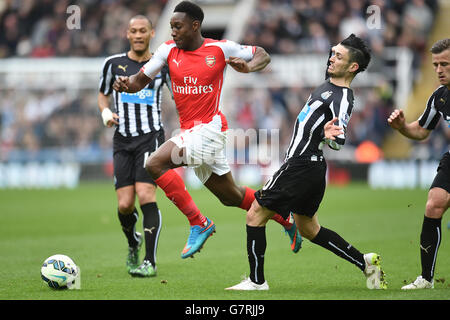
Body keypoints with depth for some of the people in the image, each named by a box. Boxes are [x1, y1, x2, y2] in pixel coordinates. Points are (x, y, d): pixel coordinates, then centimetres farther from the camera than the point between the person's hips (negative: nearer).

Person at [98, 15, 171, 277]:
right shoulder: (114, 63, 7)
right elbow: (103, 94, 22)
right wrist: (106, 112, 0)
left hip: (151, 137, -2)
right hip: (123, 140, 2)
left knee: (146, 195, -18)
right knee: (125, 204, -4)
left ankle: (150, 262, -13)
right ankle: (133, 243, 29)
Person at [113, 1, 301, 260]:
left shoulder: (221, 49, -5)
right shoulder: (169, 50, 7)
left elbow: (263, 55, 5)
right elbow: (141, 80, 7)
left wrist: (248, 67, -16)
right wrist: (126, 84, -16)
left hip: (209, 127, -7)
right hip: (190, 130, 7)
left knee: (156, 164, -23)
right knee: (231, 196, 15)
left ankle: (199, 223, -17)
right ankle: (287, 220, 32)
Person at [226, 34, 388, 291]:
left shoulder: (342, 99, -18)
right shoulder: (329, 85, 11)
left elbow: (339, 142, -28)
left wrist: (329, 135, -46)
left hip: (301, 166, -10)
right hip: (312, 167, 10)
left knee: (255, 215, -4)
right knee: (309, 229, 18)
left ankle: (257, 281, 3)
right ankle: (366, 262, 19)